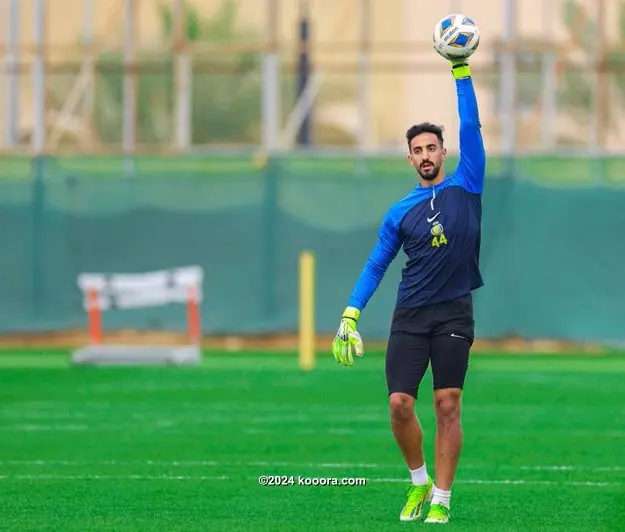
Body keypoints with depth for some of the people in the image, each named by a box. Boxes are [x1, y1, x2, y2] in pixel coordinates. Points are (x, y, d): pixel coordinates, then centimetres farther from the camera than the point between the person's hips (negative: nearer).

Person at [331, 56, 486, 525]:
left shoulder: (465, 188, 4)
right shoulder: (400, 213, 9)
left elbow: (471, 128, -2)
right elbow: (376, 265, 12)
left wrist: (462, 70, -7)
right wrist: (350, 314, 3)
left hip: (454, 315, -2)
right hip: (410, 317, 2)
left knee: (448, 406, -3)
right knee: (400, 404, -7)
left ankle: (441, 499, 3)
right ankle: (419, 482, 15)